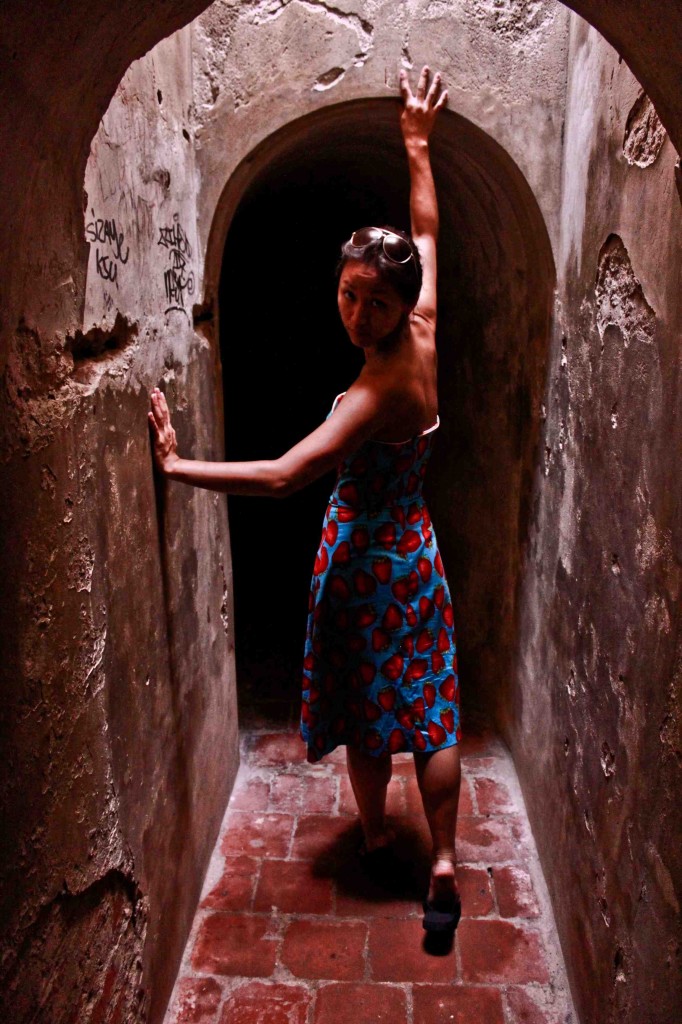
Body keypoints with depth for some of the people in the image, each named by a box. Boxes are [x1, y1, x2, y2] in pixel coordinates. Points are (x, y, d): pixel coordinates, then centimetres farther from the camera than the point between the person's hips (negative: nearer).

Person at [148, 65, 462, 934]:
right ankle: (442, 864, 16)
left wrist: (178, 467, -33)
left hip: (365, 560, -7)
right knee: (429, 709, 10)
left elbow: (283, 476, -36)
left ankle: (374, 835, 36)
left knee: (364, 708, 14)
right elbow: (426, 233, 10)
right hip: (413, 547, 7)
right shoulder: (422, 340, -5)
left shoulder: (377, 392, -27)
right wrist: (418, 144, 19)